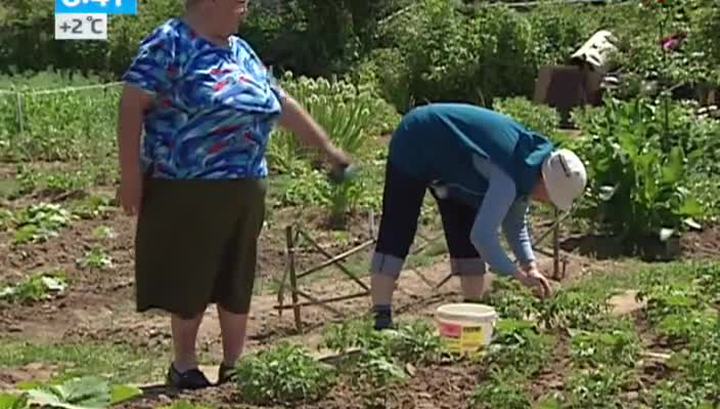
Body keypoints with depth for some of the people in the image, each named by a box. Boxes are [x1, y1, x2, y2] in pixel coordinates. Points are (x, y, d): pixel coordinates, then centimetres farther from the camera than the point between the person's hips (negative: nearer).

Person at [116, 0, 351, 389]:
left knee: (237, 279, 10)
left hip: (244, 190, 7)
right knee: (191, 279, 3)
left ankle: (234, 366, 22)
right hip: (188, 191, -6)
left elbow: (282, 103, 21)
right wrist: (131, 177, -16)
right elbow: (131, 106, -12)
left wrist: (327, 148, 23)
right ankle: (184, 366, 19)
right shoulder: (170, 43, -8)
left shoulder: (240, 51, 15)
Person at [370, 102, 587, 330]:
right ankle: (382, 320, -13)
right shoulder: (509, 177, -35)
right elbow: (483, 235, -39)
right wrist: (518, 274, -29)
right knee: (397, 233, -12)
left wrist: (529, 264, -10)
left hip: (450, 160, 10)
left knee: (465, 236, 6)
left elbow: (515, 224, 4)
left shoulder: (530, 167, -6)